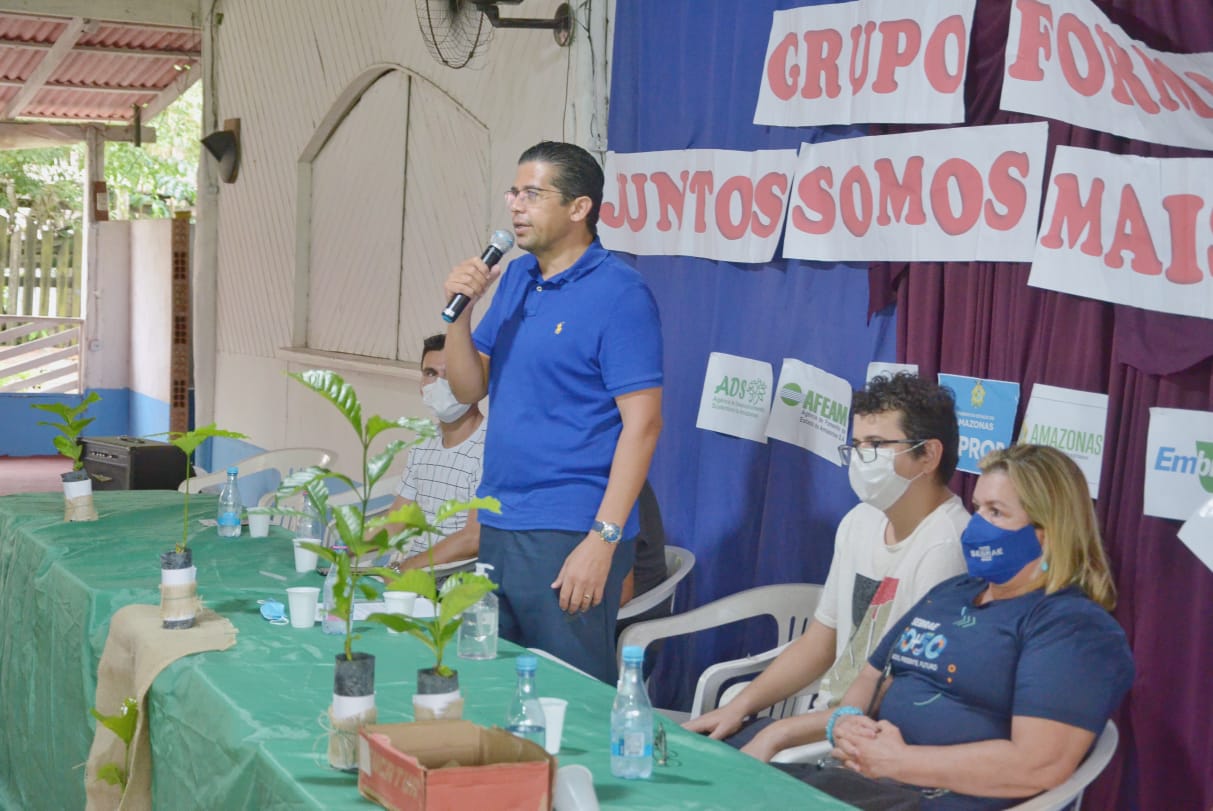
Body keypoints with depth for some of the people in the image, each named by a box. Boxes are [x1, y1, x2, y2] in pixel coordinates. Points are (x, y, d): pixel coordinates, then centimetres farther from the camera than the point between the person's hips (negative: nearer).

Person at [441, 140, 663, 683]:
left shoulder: (619, 294, -11)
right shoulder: (515, 278, 12)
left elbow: (642, 423, -16)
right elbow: (469, 389, 14)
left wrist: (604, 539, -21)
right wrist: (459, 311, -3)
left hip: (569, 535, -8)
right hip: (497, 526, 8)